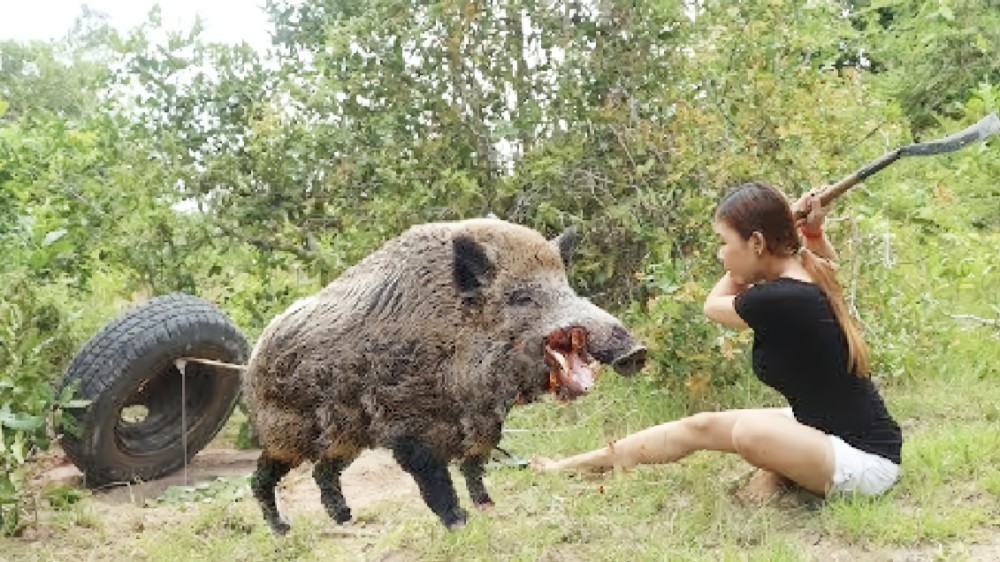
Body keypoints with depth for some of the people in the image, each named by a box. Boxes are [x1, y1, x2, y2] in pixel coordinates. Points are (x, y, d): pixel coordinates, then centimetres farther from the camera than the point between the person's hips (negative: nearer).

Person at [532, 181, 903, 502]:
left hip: (864, 462, -9)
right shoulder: (812, 274, 2)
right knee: (699, 426, 9)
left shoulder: (776, 300, -23)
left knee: (701, 428, -24)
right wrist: (812, 232, 8)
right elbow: (830, 261, 32)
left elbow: (713, 305, 2)